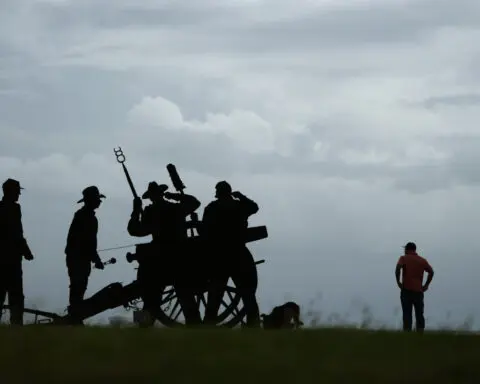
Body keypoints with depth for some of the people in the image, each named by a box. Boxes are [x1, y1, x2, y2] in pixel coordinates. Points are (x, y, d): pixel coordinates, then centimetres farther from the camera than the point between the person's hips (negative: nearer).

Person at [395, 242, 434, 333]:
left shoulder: (404, 258, 3)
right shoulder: (422, 260, 12)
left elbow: (398, 268, -16)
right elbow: (431, 271, 0)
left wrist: (398, 281, -8)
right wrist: (426, 285, 4)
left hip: (406, 290, -2)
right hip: (418, 291, 2)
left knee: (407, 315, -3)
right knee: (419, 315, 8)